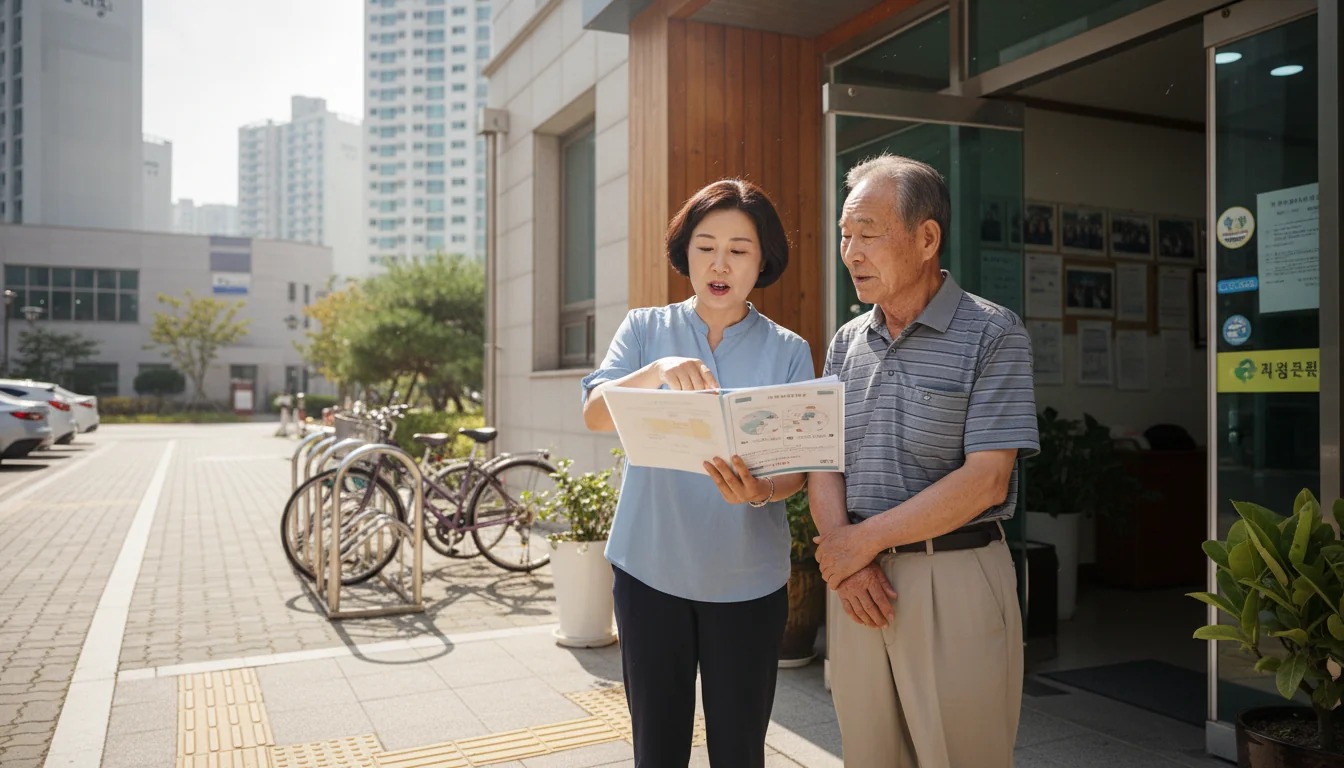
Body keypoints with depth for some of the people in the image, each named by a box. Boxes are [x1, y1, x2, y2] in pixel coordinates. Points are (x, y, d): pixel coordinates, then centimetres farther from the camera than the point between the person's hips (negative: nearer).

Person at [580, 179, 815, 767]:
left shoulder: (788, 352, 2)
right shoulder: (646, 329, 3)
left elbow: (798, 467, -3)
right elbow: (595, 414, -12)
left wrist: (761, 491, -26)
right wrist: (659, 372, -31)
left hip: (746, 580, 0)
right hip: (650, 570, 0)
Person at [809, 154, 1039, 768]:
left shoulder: (993, 335, -7)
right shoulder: (847, 342, 10)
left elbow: (985, 480, -15)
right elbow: (824, 468, 7)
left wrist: (864, 540, -13)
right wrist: (845, 562, -10)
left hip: (956, 580, -4)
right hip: (856, 582, 5)